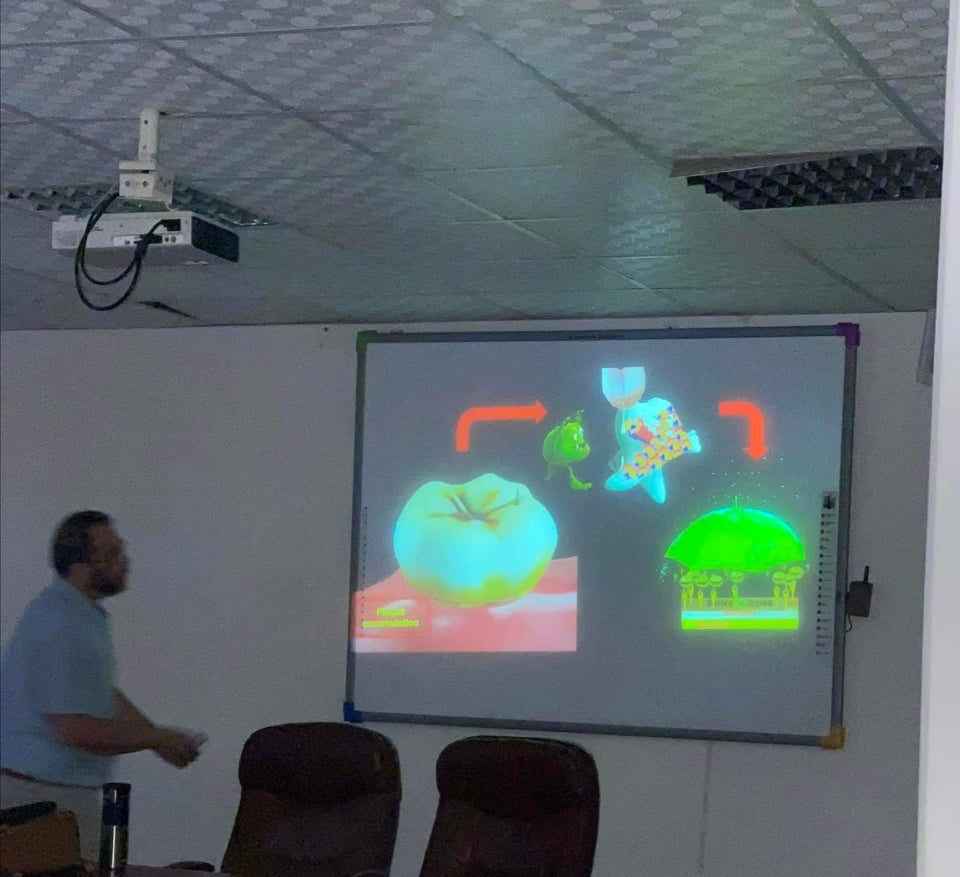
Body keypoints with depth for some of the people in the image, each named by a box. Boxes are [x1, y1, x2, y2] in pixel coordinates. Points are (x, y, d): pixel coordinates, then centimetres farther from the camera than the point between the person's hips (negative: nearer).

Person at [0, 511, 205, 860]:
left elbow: (103, 694, 19)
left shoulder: (85, 614, 10)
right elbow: (75, 731, -26)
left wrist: (159, 736, 7)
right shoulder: (62, 628, -22)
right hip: (44, 793, -10)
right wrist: (157, 740, -13)